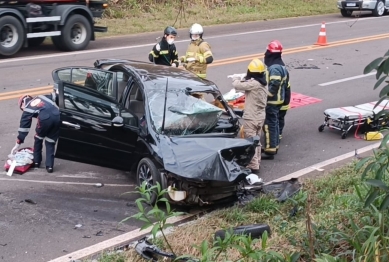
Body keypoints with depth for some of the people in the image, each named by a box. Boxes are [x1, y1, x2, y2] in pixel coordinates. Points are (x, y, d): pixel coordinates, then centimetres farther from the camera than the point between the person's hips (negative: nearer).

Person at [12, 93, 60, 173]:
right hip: (57, 116, 3)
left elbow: (24, 127, 25)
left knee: (38, 138, 26)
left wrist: (18, 144, 30)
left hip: (45, 118, -3)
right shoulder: (41, 97, 34)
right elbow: (54, 96, 26)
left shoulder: (27, 110, 24)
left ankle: (36, 162, 33)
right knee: (50, 141, 18)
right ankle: (49, 166, 11)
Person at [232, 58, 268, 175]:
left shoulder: (253, 83, -22)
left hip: (251, 118, -9)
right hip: (260, 117, 9)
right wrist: (243, 81, 4)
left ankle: (253, 167, 0)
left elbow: (237, 85, -22)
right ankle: (256, 164, 28)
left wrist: (236, 79, -1)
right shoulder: (262, 84, 7)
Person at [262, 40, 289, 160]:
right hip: (278, 99, 11)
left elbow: (273, 86, -29)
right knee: (274, 123, 18)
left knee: (269, 125, -6)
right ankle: (274, 146, 28)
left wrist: (265, 96, -21)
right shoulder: (281, 65, 11)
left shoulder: (274, 68, -22)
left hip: (272, 101, -11)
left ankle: (270, 151, -4)